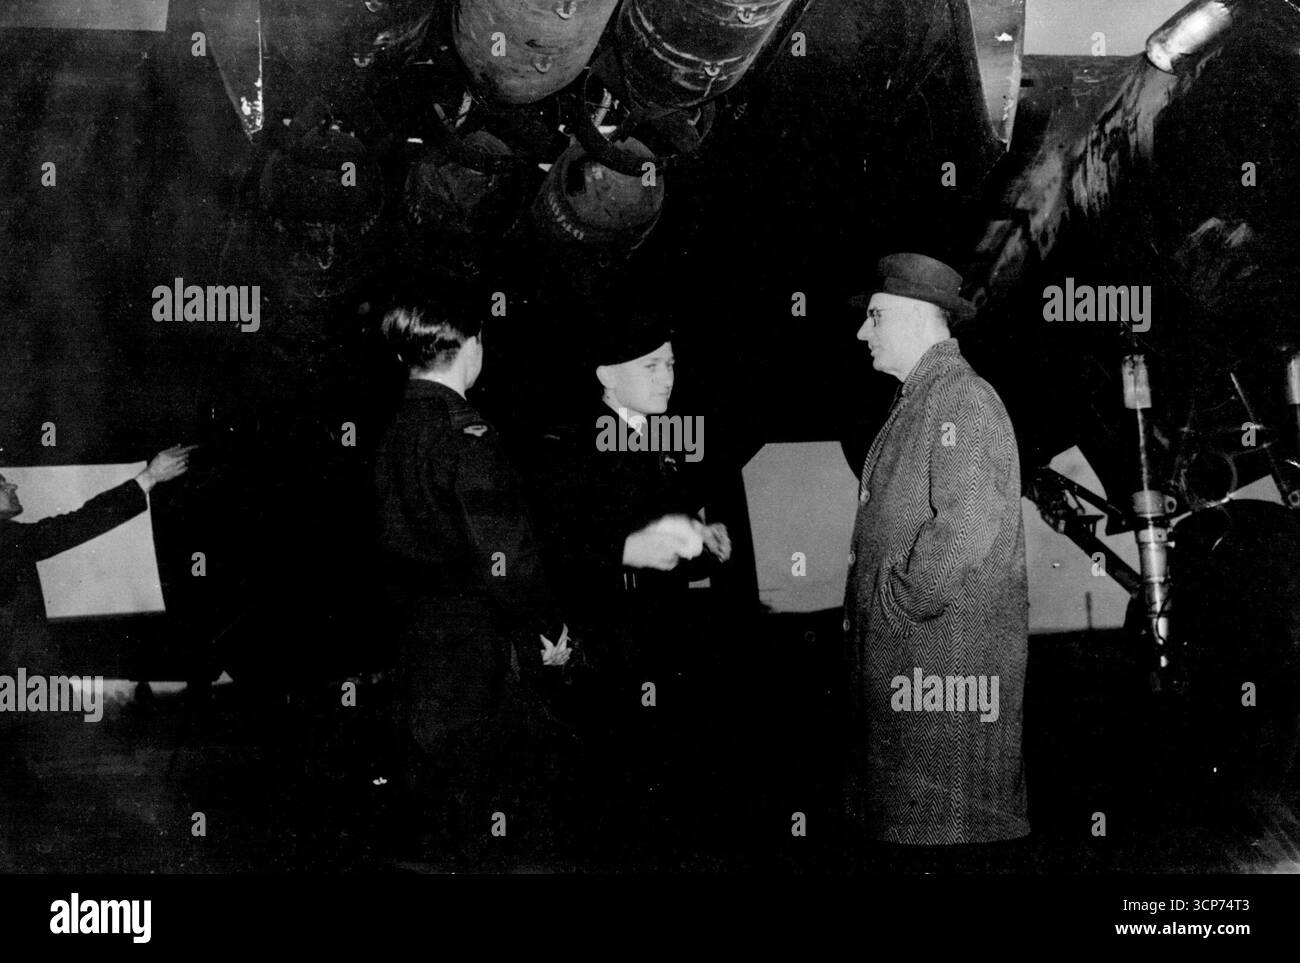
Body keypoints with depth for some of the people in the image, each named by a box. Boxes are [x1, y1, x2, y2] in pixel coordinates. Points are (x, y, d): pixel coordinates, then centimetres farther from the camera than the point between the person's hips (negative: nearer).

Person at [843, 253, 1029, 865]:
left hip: (949, 650, -10)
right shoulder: (917, 401, 18)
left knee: (950, 831, -2)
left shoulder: (962, 400, -13)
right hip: (901, 652, 10)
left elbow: (967, 530, -24)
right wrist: (865, 605, 14)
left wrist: (897, 604, -16)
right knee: (911, 824, 13)